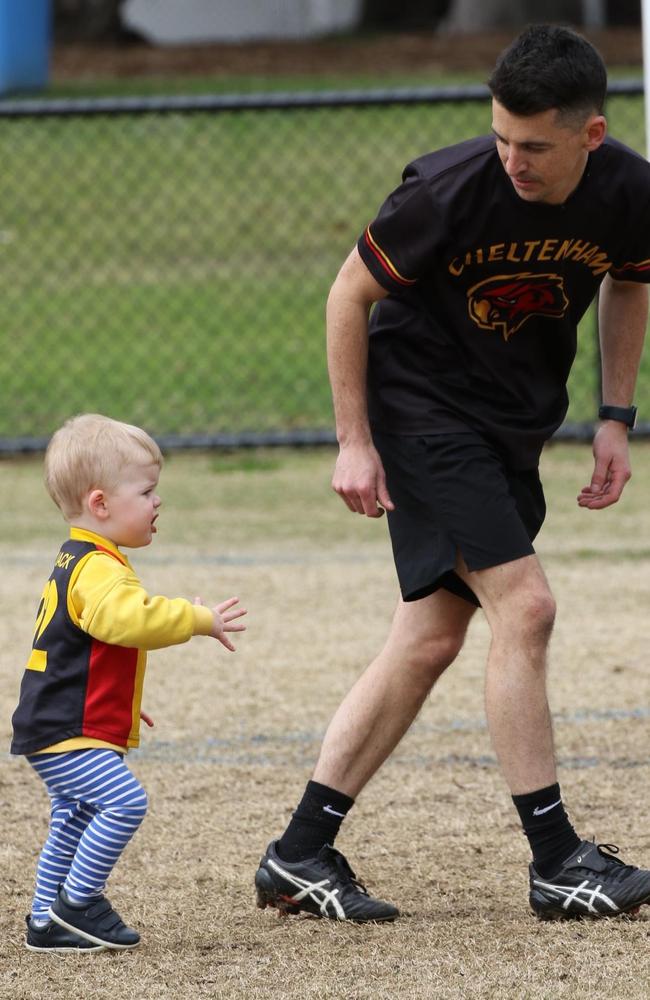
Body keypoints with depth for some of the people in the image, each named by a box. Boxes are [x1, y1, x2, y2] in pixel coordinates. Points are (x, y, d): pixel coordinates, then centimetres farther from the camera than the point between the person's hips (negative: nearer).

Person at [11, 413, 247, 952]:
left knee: (75, 822, 16)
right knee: (124, 801, -18)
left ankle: (47, 921, 21)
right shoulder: (97, 569, -20)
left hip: (57, 730, 11)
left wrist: (117, 703, 34)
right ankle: (77, 903, -10)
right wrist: (199, 620, -30)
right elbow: (130, 618, -39)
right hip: (70, 735, -11)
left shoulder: (77, 561, 17)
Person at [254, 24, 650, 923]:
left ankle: (301, 855, 10)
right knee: (523, 606, -16)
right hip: (422, 403, -6)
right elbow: (350, 294, -12)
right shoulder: (450, 190, -26)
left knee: (430, 640, 5)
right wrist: (354, 442, -12)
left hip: (516, 422, 6)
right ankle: (557, 862, -10)